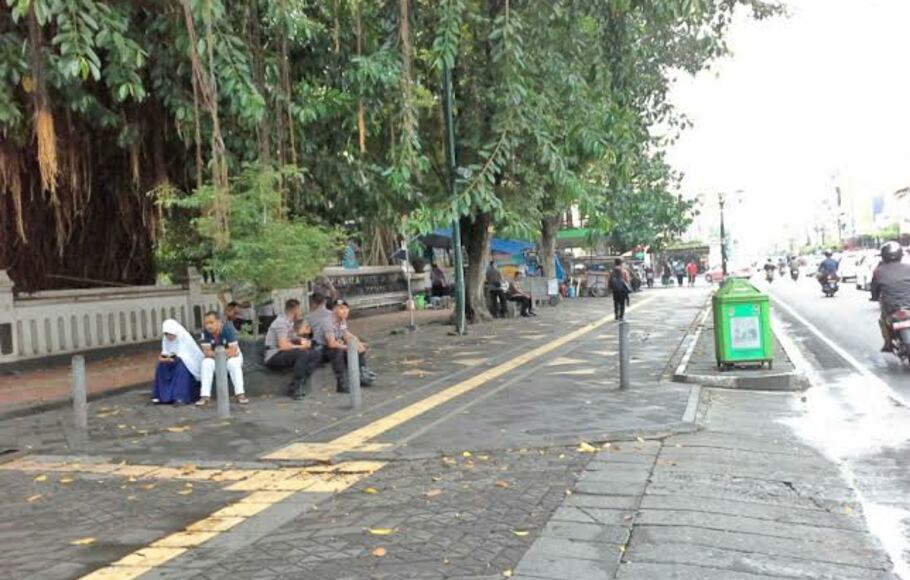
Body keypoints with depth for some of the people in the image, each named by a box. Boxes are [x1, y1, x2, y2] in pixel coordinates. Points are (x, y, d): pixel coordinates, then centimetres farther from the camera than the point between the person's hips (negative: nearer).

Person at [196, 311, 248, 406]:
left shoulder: (228, 329, -26)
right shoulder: (205, 333, -17)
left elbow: (233, 351, -28)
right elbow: (206, 352, -16)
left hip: (233, 356, -3)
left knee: (233, 363, -34)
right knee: (206, 363, -26)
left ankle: (240, 394, -28)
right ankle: (205, 395, -24)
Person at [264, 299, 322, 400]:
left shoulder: (289, 322, 15)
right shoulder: (281, 322, -16)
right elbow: (283, 346, -26)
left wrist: (304, 342, -1)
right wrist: (302, 346, -14)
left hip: (284, 354, 10)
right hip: (274, 357, -10)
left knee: (317, 354, -3)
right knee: (303, 353, -34)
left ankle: (300, 384, -13)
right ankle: (294, 388, -25)